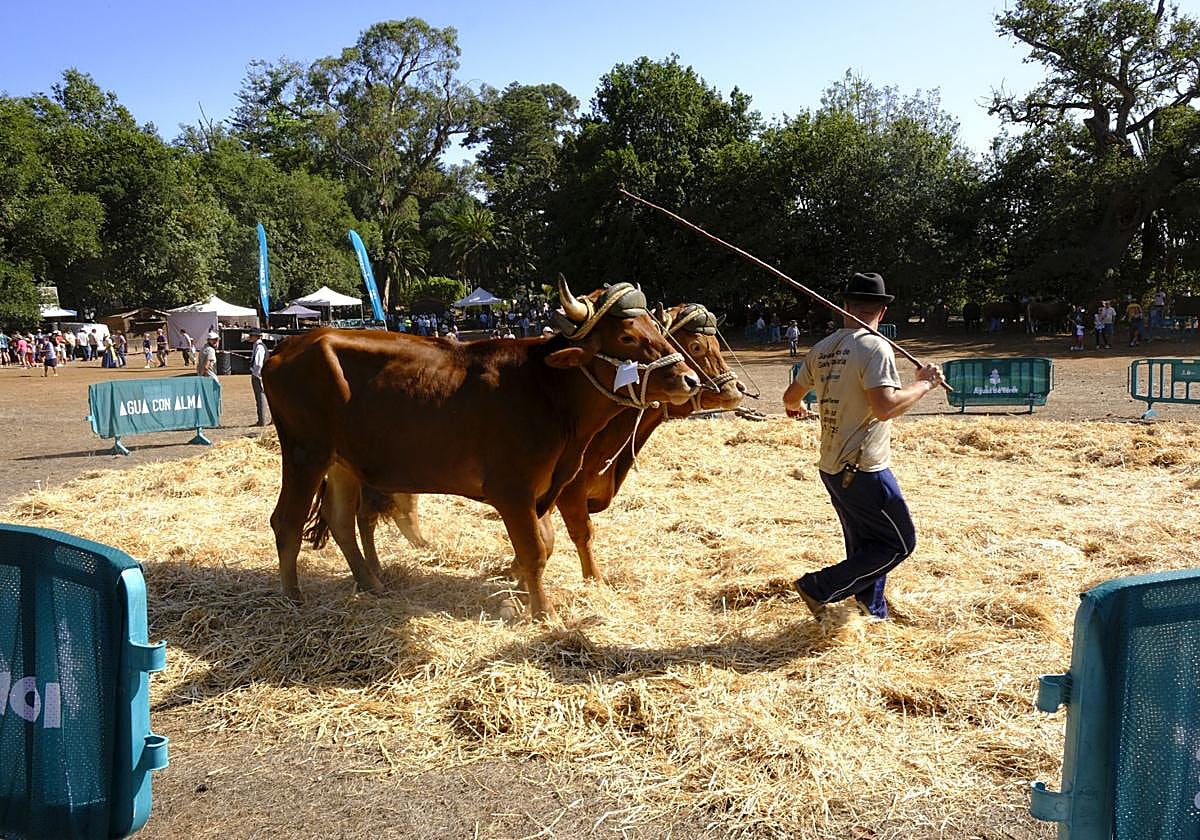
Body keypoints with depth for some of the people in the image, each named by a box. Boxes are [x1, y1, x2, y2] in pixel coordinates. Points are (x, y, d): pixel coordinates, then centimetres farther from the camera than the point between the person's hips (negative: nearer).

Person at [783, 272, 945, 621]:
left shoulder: (822, 349, 7)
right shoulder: (875, 347, -16)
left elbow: (791, 396, 19)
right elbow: (884, 407, -28)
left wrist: (795, 407, 42)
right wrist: (925, 384, -14)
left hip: (831, 468, 8)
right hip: (863, 470, -8)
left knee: (865, 547, 20)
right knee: (899, 542, 5)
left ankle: (873, 613, 29)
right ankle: (820, 587, 1)